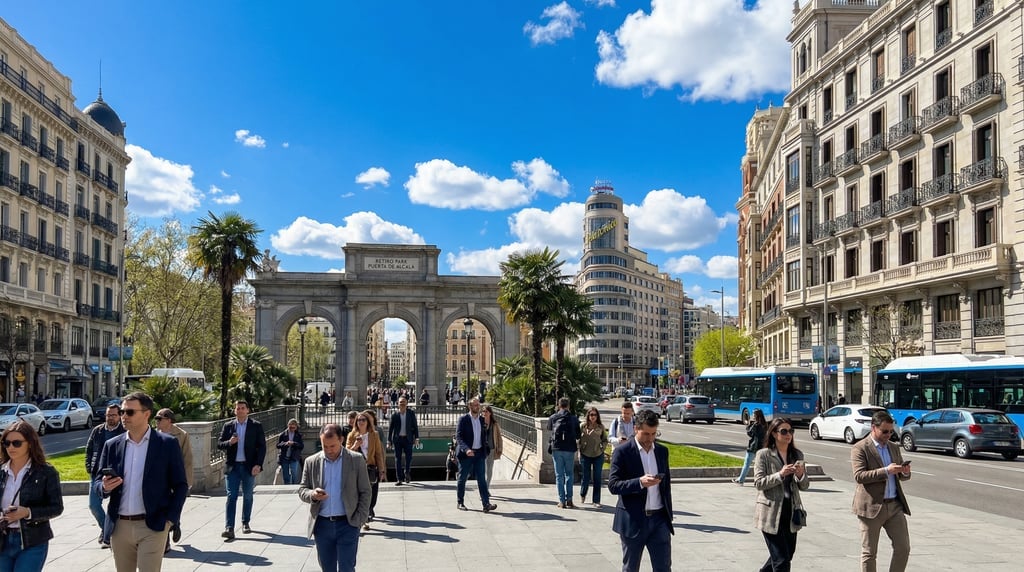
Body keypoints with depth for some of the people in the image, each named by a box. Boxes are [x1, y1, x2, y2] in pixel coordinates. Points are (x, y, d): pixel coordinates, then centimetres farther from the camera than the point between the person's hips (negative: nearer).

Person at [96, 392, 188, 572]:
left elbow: (180, 485, 0)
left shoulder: (167, 444, -3)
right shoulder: (112, 445, 7)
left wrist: (170, 519, -7)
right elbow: (97, 483, 12)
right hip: (120, 526, 4)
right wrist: (105, 487, -11)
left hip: (152, 527, -4)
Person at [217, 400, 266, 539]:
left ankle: (246, 523, 26)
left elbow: (262, 447, -1)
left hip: (249, 466, 0)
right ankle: (229, 528, -12)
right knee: (231, 496, -7)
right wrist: (229, 442, -16)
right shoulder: (228, 426, 7)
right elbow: (219, 444, 6)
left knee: (247, 496, 11)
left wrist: (258, 465, -11)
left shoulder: (256, 426, 1)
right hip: (232, 467, 0)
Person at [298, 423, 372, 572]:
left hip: (347, 524, -3)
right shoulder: (311, 462, 4)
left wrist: (360, 520, -7)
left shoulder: (356, 460, -2)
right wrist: (312, 495, -16)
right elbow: (302, 490, 8)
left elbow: (365, 492, 1)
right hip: (322, 525, 3)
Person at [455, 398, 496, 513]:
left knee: (482, 479, -3)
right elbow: (458, 437, -14)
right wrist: (466, 449, -27)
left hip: (479, 453, 4)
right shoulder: (463, 419, -7)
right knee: (462, 478, 7)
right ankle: (460, 503, 19)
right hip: (466, 454, -4)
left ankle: (486, 504, -8)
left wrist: (485, 450, 11)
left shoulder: (482, 420, 10)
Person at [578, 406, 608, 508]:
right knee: (586, 477, 7)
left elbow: (605, 440, 11)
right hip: (586, 455, -1)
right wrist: (580, 452, -2)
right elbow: (579, 439, 3)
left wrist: (602, 447, -3)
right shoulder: (583, 426, -1)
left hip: (598, 455, 1)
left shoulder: (601, 427, 3)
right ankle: (582, 495, 34)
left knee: (597, 478, 1)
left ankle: (596, 501, 9)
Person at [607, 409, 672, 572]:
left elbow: (667, 484, 16)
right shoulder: (622, 452, -8)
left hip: (659, 519, 4)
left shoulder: (662, 451, 9)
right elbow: (613, 485, -13)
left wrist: (669, 516, 13)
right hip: (633, 520, -4)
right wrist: (640, 482, -27)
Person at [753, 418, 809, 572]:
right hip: (771, 514, -6)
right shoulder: (763, 455, -5)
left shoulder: (797, 455, 9)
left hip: (791, 513, 6)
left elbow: (804, 486, 10)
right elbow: (759, 483, -12)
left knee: (788, 555, 17)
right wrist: (780, 474, -22)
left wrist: (800, 475, -11)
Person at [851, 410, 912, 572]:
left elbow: (901, 476, 21)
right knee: (869, 553, 3)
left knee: (903, 548, 4)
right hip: (871, 507, -6)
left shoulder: (894, 447, 15)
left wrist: (905, 472, -4)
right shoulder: (860, 448, -6)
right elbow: (859, 475, -17)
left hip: (895, 505, 6)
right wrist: (886, 471, -24)